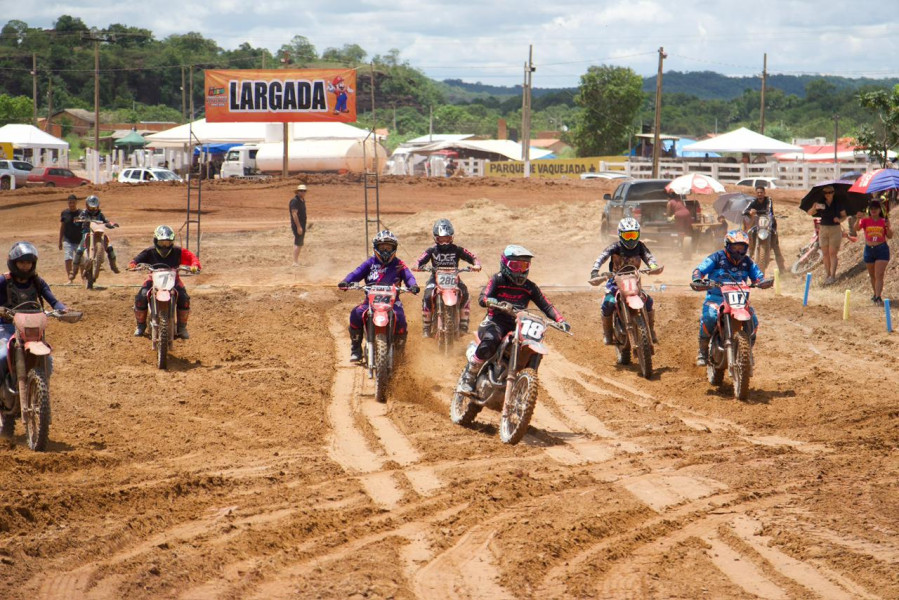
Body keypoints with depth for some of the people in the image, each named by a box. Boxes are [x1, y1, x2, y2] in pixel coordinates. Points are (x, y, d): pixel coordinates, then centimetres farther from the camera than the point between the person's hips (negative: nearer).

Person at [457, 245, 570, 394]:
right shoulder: (497, 280, 0)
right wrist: (491, 301, -38)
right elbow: (482, 298, -14)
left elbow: (546, 306, 5)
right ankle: (467, 379, -25)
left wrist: (560, 320, -12)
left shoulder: (529, 287, 10)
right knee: (489, 343, -37)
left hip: (517, 326, 5)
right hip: (495, 322, -5)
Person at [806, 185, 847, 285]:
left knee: (832, 253, -8)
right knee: (825, 253, 4)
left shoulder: (838, 203, -1)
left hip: (835, 229, -3)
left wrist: (839, 220, -17)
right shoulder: (821, 203, 3)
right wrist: (814, 208, -23)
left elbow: (844, 216, 5)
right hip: (823, 229, 3)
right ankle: (828, 274, 13)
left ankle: (833, 276, -9)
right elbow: (810, 213, -1)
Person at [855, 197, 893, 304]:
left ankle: (878, 297, -17)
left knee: (879, 275, -12)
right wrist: (858, 220, -34)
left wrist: (888, 227, -17)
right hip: (869, 249, 2)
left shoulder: (884, 221, 0)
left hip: (882, 249, -2)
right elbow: (856, 229, -16)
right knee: (872, 275, 16)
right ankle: (876, 294, 33)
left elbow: (890, 237, 1)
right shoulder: (865, 220, 0)